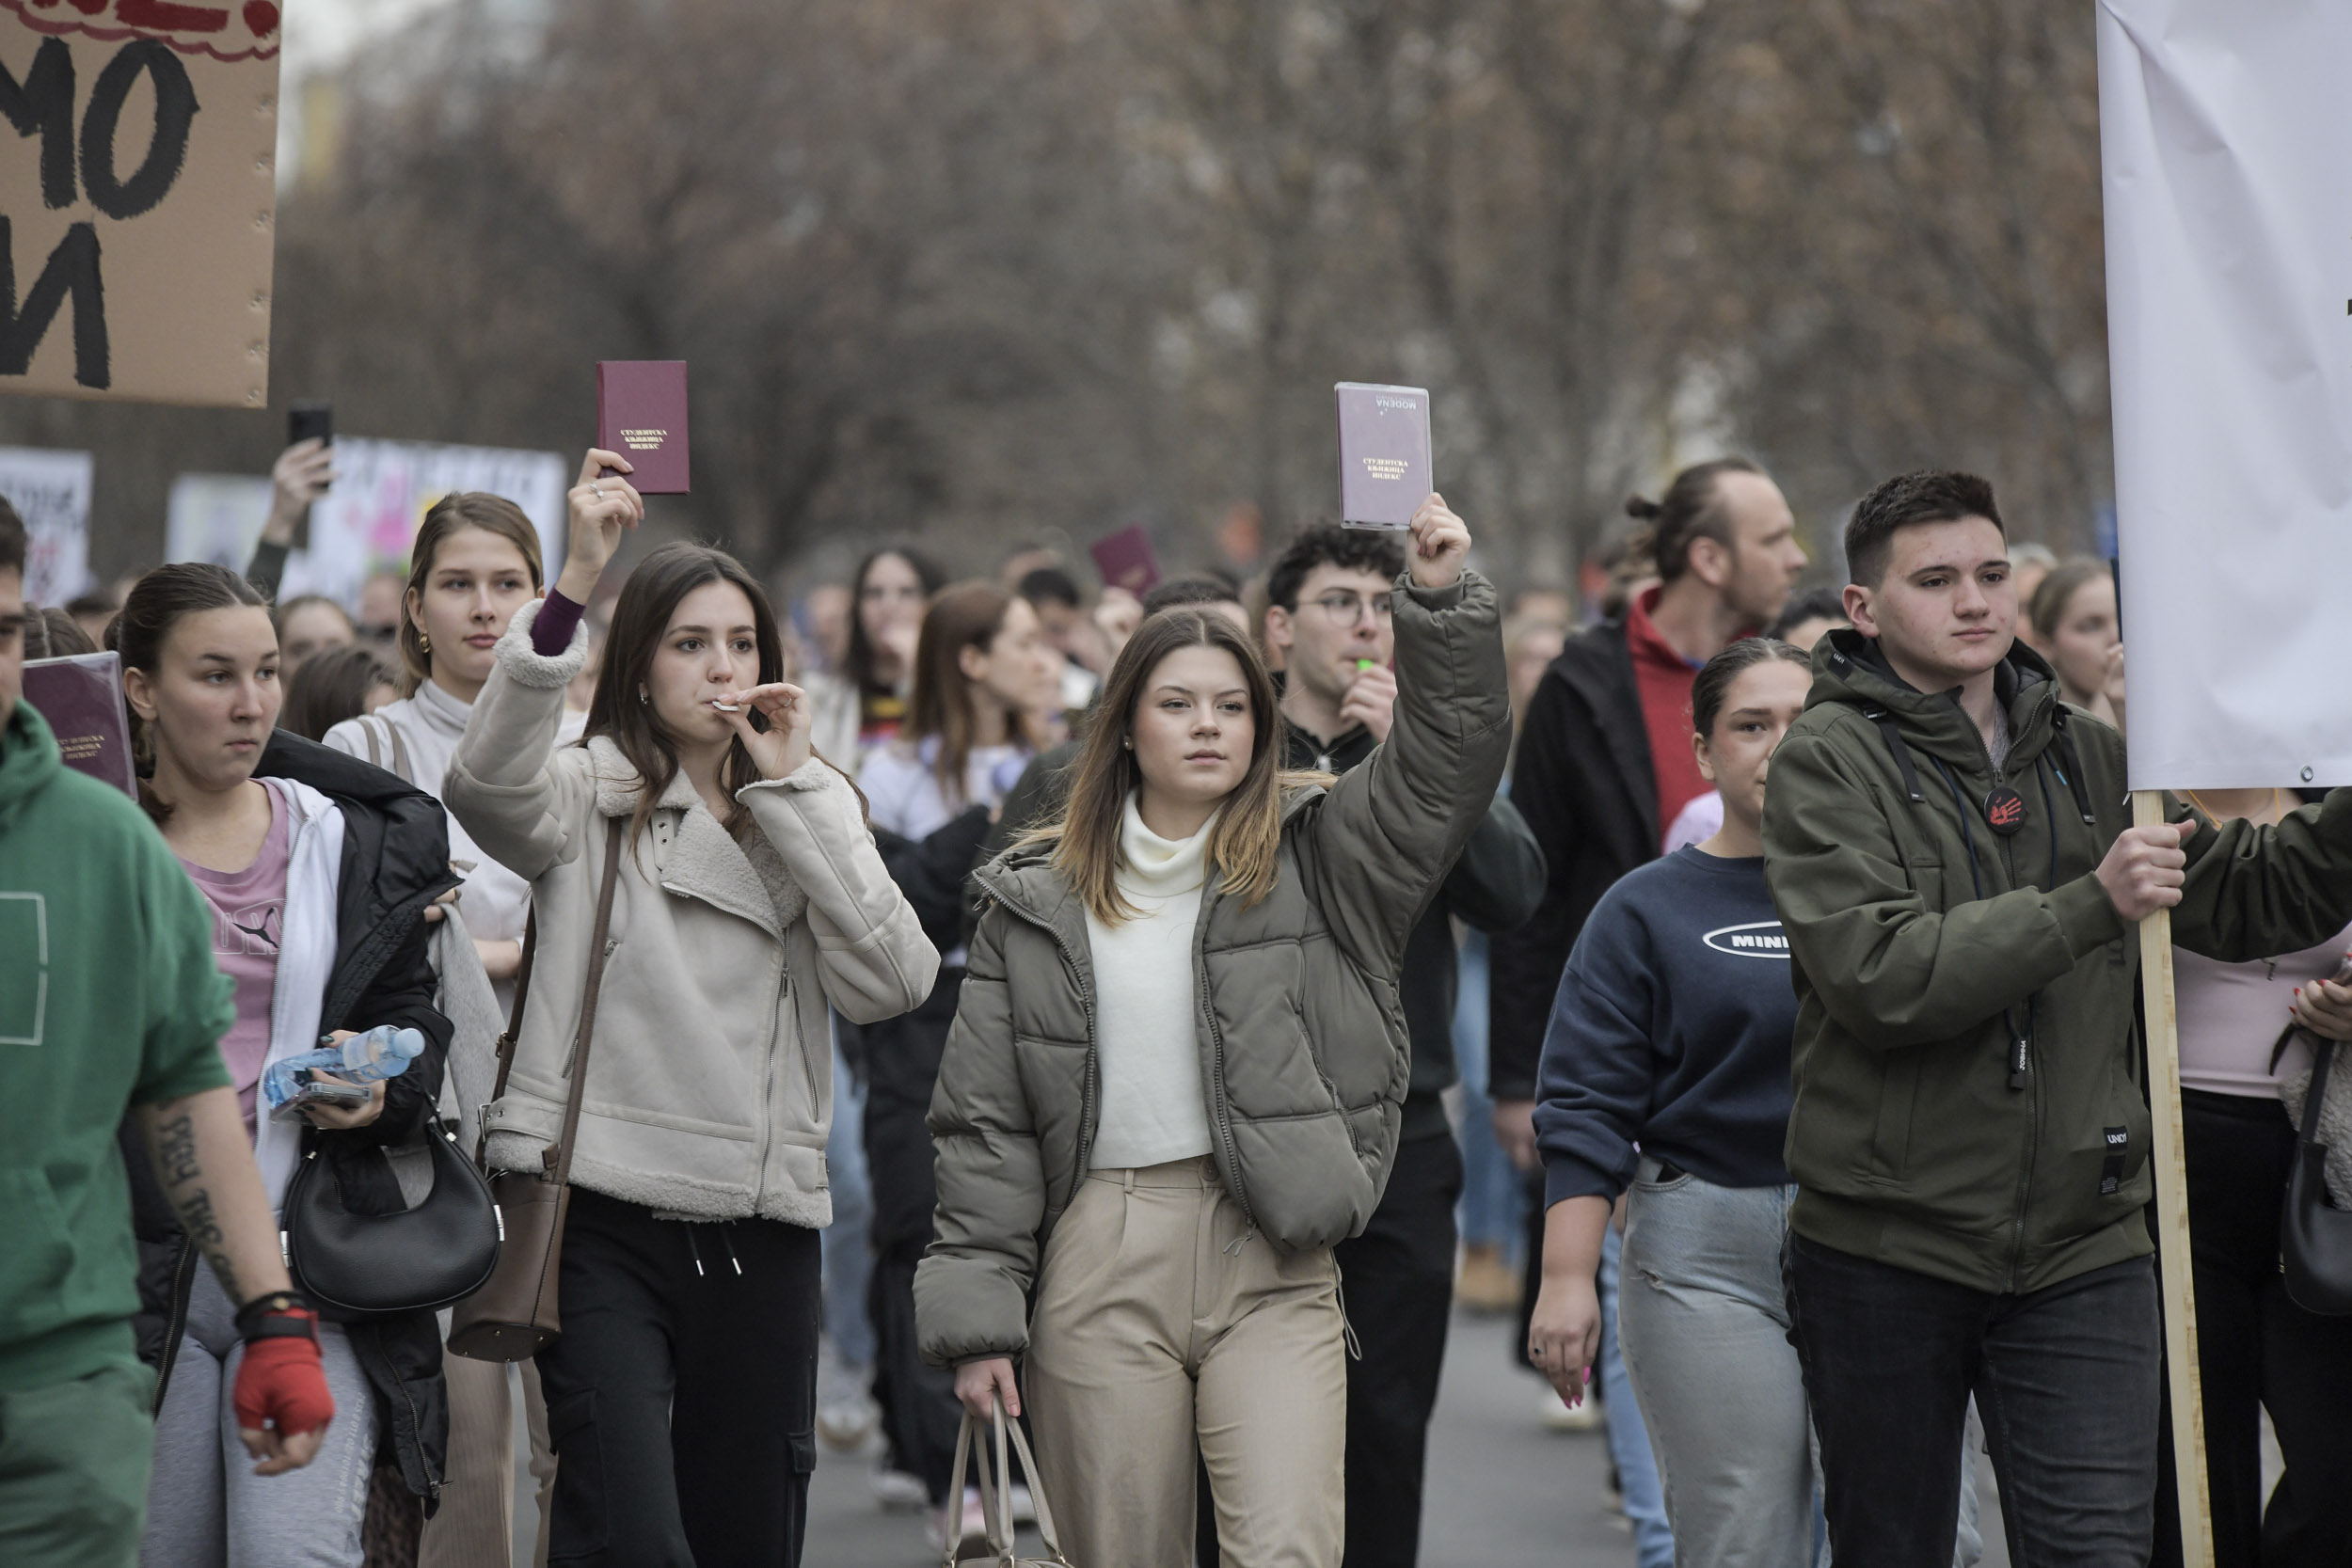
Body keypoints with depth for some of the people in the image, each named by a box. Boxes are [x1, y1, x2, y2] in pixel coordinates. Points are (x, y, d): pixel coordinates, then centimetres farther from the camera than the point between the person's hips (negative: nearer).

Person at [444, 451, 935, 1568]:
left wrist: (796, 788, -5)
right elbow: (488, 782, -23)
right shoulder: (590, 798, 2)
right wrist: (573, 585, -31)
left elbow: (892, 981, -3)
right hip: (604, 1221, -4)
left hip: (762, 1230, 4)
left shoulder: (808, 816, 13)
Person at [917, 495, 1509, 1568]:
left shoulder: (1315, 855, 8)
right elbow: (984, 1123, 7)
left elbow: (1452, 754, -5)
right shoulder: (1039, 903, 8)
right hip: (1102, 1260, 1)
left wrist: (1443, 601, -18)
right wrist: (977, 1316, 1)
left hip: (1272, 1256, -1)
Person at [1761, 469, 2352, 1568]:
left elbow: (2244, 899, 18)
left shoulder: (2085, 755, 10)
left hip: (2082, 1243, 3)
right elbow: (1877, 974, -20)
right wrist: (2092, 905, -25)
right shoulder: (1828, 763, -6)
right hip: (1886, 1252, -3)